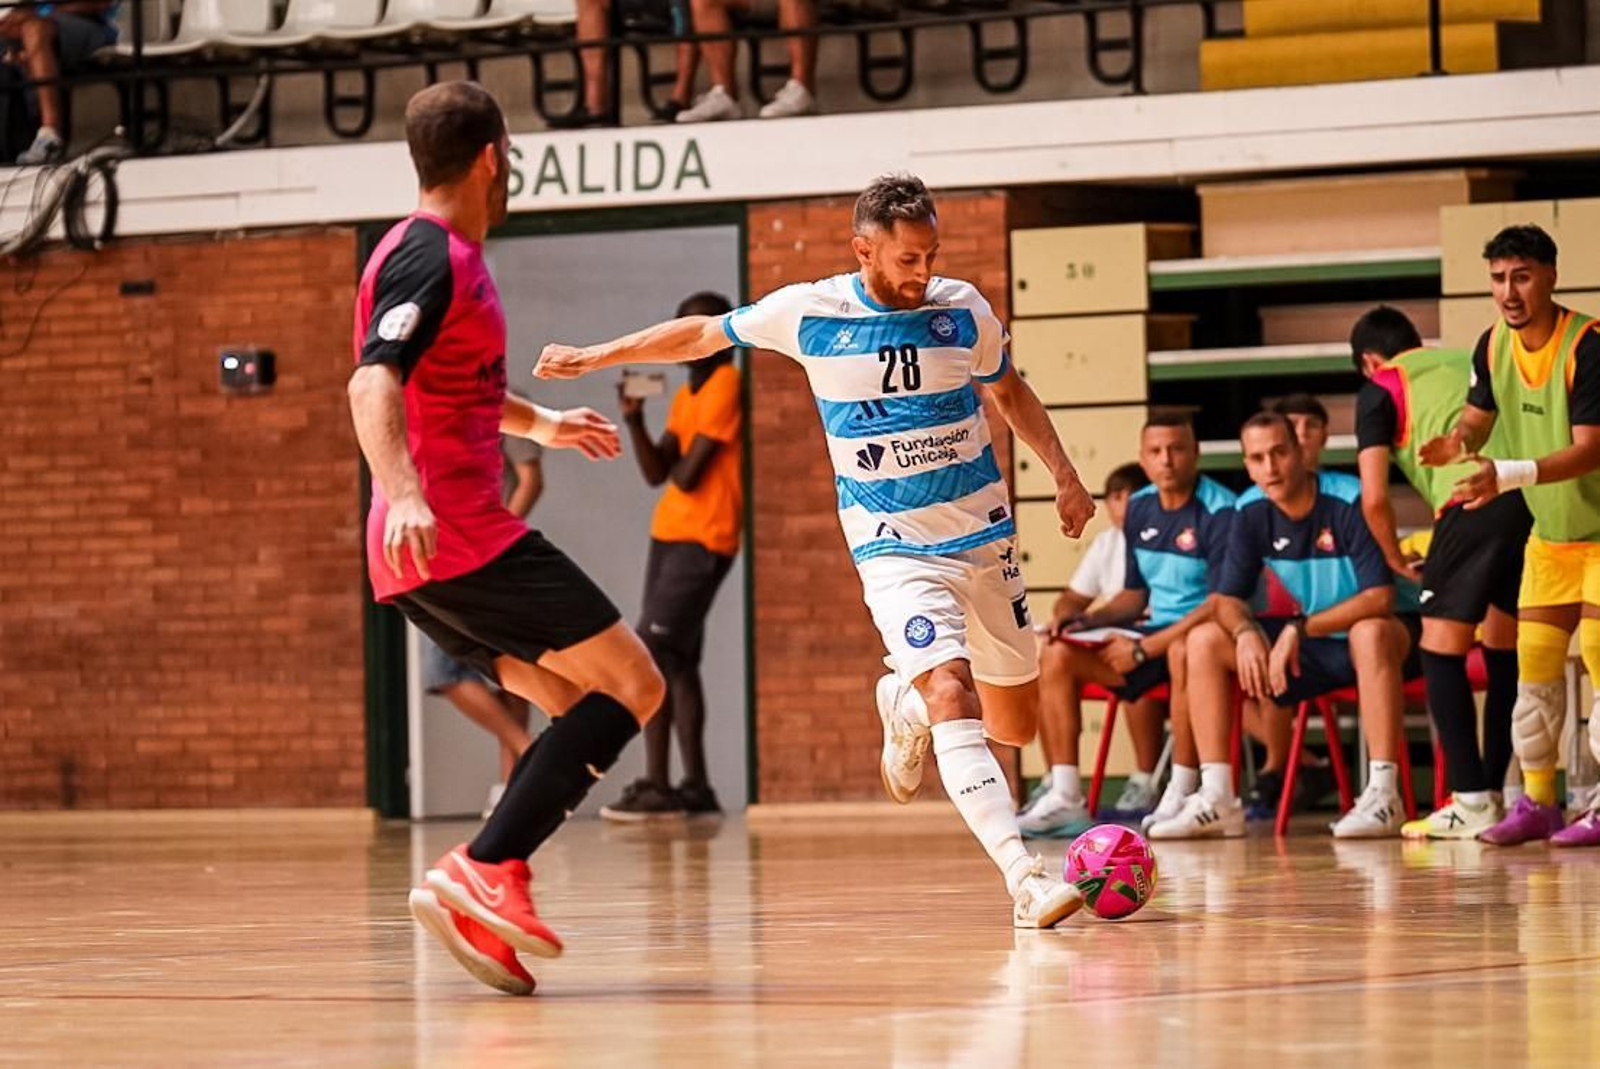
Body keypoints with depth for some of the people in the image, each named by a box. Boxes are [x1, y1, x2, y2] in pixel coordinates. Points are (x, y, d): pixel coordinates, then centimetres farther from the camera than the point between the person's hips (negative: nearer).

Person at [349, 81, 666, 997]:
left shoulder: (442, 255, 20)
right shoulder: (433, 259, -11)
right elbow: (374, 384, -27)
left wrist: (539, 423, 54)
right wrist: (405, 495, -43)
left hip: (425, 559, 10)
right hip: (460, 538, -10)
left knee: (587, 709, 12)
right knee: (634, 685, -9)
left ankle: (486, 888, -2)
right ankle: (485, 870, -21)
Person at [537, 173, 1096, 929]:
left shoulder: (962, 310, -2)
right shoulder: (809, 313, -9)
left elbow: (1008, 390, 17)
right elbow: (705, 334, 7)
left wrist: (1063, 472, 9)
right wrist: (596, 357, 12)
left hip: (984, 536, 4)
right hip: (895, 547, -4)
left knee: (1016, 725, 9)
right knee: (953, 695, -25)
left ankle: (906, 707, 42)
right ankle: (1025, 881, -32)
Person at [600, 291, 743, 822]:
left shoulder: (724, 389, -12)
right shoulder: (686, 395, 16)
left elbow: (687, 475, -16)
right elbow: (657, 473, 12)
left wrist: (679, 467, 6)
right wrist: (635, 420, -1)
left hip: (702, 541, -9)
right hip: (669, 534, 9)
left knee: (651, 655, -14)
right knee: (676, 661, 9)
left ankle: (655, 786, -15)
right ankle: (695, 786, 12)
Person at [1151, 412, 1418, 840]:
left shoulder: (1350, 503, -21)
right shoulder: (1251, 512, -3)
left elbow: (1379, 598, -28)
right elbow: (1226, 599, 1)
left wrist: (1300, 629, -31)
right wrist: (1246, 632, -23)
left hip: (1376, 639, -6)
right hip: (1313, 647, 7)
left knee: (1370, 633, -42)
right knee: (1204, 640, -6)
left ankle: (1383, 795, -41)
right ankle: (1216, 800, -12)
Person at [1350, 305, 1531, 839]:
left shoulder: (1381, 388, 16)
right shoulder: (1473, 361, 31)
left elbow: (1374, 498, 9)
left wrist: (1396, 559, 25)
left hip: (1473, 501, -5)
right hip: (1534, 497, 5)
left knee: (1442, 650, 6)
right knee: (1503, 649, 19)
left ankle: (1472, 801, -1)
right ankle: (1495, 792, 23)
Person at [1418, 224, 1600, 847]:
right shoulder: (1495, 345, -3)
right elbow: (1479, 414, 12)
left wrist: (1507, 475, -41)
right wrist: (1461, 441, -13)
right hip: (1550, 534, 7)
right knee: (1534, 661, 5)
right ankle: (1536, 802, 14)